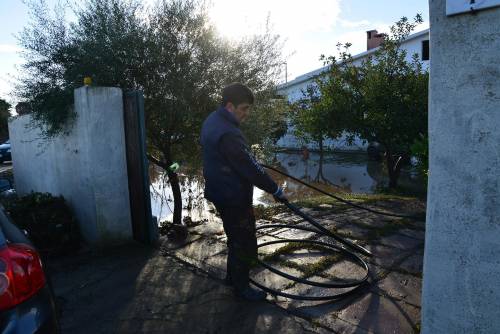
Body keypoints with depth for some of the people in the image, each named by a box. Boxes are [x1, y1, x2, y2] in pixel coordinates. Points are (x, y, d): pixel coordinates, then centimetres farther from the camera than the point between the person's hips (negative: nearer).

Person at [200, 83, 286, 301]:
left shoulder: (213, 120, 6)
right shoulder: (227, 133, -28)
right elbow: (249, 167, -27)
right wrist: (274, 189, -18)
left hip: (221, 193, 10)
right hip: (234, 198, -10)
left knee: (236, 238, 24)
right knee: (244, 242, 6)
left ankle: (232, 276, 41)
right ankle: (241, 287, 23)